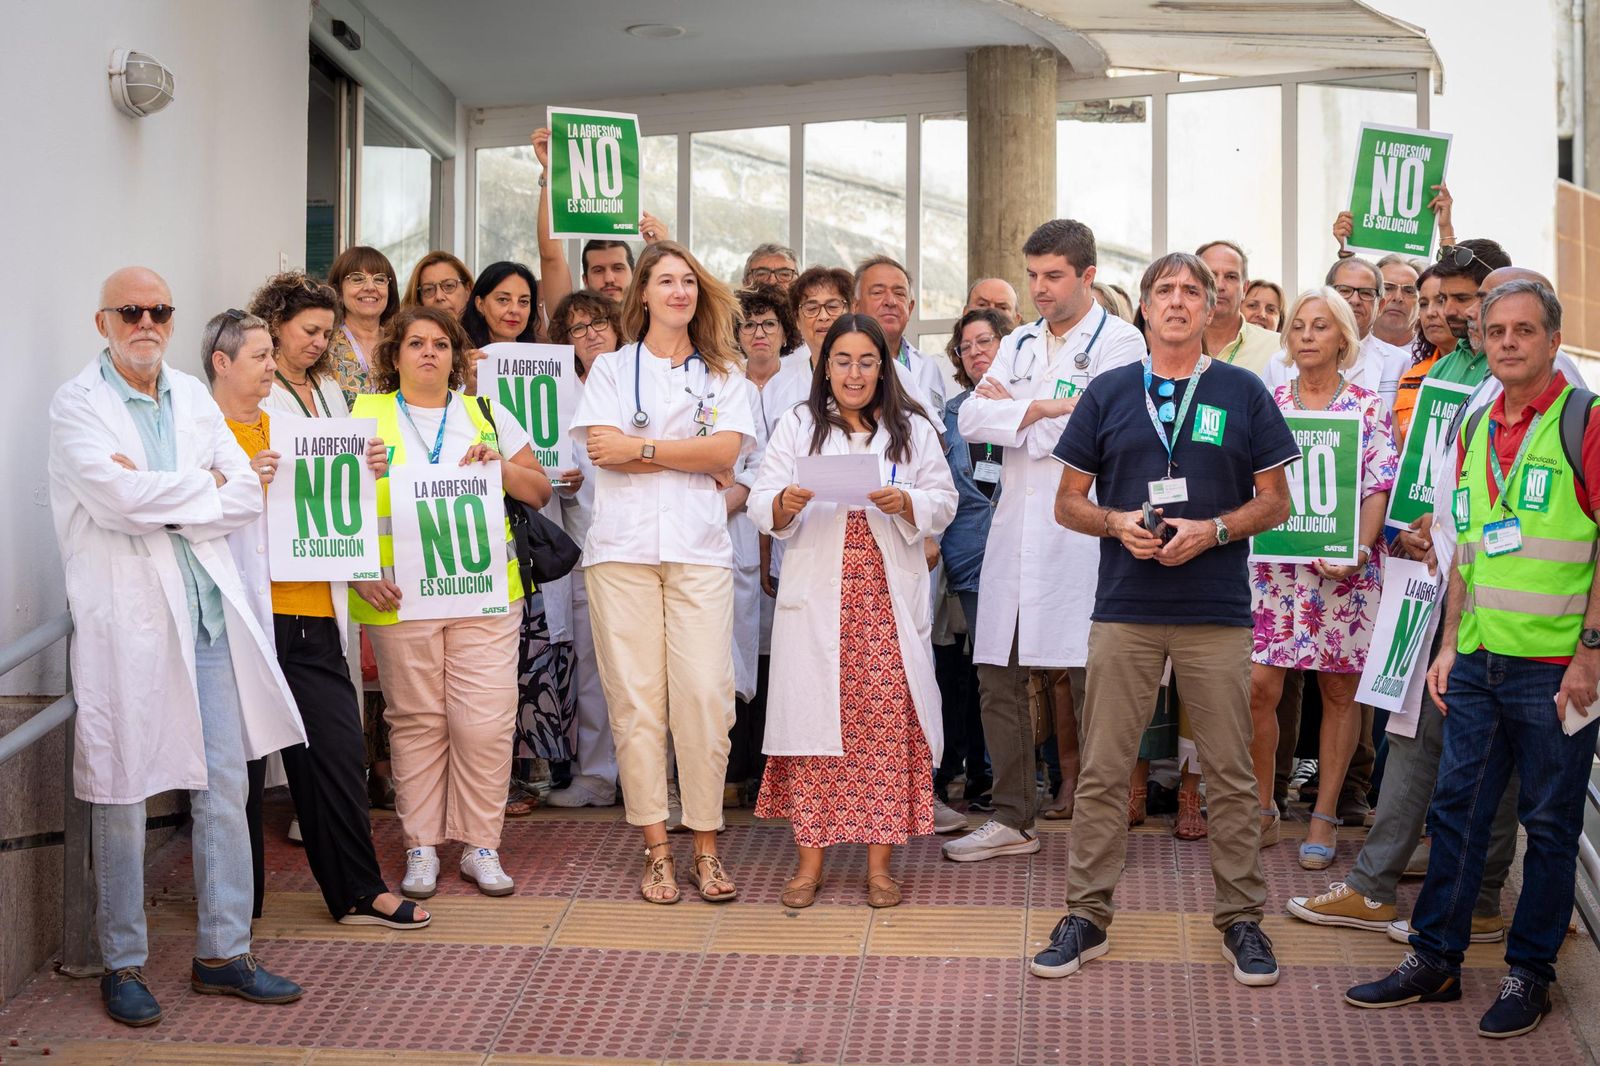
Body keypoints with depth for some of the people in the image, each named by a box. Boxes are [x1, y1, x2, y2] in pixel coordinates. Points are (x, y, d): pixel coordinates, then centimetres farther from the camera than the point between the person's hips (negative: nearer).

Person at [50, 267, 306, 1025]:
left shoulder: (192, 396, 14)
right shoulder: (77, 403, -3)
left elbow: (247, 494, 4)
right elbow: (117, 497, -19)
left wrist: (161, 501, -9)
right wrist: (203, 485, -6)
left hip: (207, 610, 5)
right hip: (125, 615, -5)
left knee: (225, 786, 7)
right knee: (121, 793, 2)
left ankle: (223, 953, 17)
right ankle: (122, 964, 14)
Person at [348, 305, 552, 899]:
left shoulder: (487, 415, 13)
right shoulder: (366, 417, 7)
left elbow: (539, 493, 13)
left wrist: (500, 466, -6)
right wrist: (360, 573, -9)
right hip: (400, 600, -1)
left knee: (486, 722, -4)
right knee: (416, 722, 3)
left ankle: (481, 847, 7)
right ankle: (421, 848, 14)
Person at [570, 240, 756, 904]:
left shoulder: (723, 374, 17)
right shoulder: (610, 369, 14)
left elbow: (726, 450, 0)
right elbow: (604, 449, -2)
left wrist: (640, 448, -4)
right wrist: (695, 462, -1)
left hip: (699, 549, 0)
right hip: (623, 547, 0)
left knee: (705, 694, -9)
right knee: (635, 698, -4)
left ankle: (706, 848, -1)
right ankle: (656, 849, 3)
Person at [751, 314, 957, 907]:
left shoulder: (912, 430, 12)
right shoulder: (797, 428, 10)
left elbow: (943, 503, 6)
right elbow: (762, 507, 4)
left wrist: (906, 503, -13)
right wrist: (785, 503, -18)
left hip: (888, 599, 0)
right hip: (817, 597, 0)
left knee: (887, 721, -4)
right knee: (814, 721, -2)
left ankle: (879, 861, 4)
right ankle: (810, 858, 6)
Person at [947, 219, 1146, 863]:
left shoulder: (1118, 343, -1)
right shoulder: (1019, 345, 19)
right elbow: (971, 420, 5)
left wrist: (1008, 409, -1)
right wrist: (1043, 408, -9)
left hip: (1082, 532, -6)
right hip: (1014, 529, 6)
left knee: (1088, 680, -3)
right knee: (998, 675, 7)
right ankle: (1013, 820, 16)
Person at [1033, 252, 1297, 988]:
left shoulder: (1243, 394, 5)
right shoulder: (1108, 394, 8)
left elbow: (1275, 500, 6)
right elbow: (1068, 502, 9)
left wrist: (1212, 529, -11)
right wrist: (1117, 523, -11)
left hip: (1218, 613, -1)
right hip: (1125, 609, 1)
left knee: (1230, 774, 5)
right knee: (1102, 771, 3)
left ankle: (1241, 919, 16)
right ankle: (1086, 916, 13)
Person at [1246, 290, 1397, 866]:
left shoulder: (1368, 408, 2)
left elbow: (1378, 490, -5)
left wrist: (1358, 549, -19)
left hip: (1344, 570, -1)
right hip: (1275, 566, 1)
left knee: (1339, 691, 4)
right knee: (1258, 686, -7)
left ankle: (1324, 817, 13)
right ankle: (1262, 809, 9)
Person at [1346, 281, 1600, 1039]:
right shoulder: (1475, 428, 12)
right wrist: (1448, 645, 13)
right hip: (1479, 662, 6)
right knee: (1455, 809, 10)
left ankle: (1529, 973, 16)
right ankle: (1434, 960, 19)